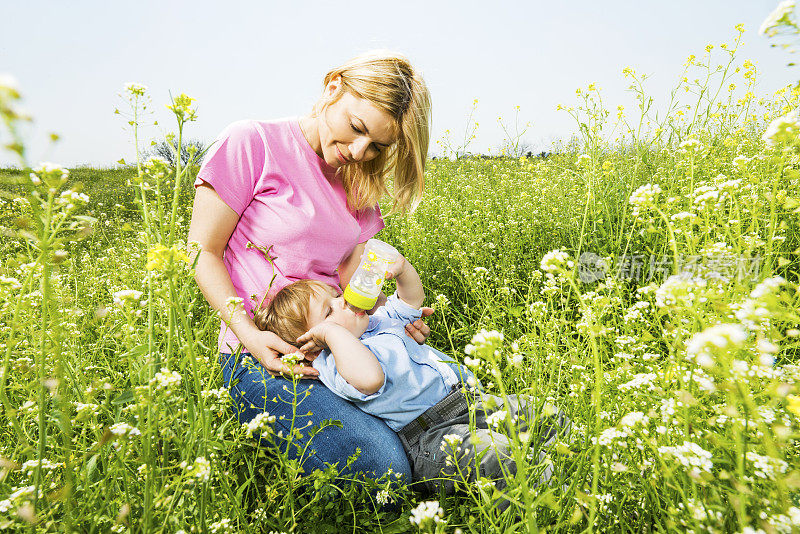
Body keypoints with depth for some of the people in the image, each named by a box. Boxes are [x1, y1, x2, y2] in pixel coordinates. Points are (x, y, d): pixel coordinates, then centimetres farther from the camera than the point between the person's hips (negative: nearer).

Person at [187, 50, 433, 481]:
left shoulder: (359, 188, 14)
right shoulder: (251, 144, -6)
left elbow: (352, 276, 13)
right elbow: (202, 253, -5)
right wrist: (247, 332, -18)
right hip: (261, 359, -5)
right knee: (386, 466, -23)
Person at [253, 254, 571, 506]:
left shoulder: (378, 321, 16)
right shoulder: (334, 365, -14)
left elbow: (412, 298, 31)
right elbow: (369, 378, -37)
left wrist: (401, 268, 9)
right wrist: (331, 331, -25)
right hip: (429, 436, -9)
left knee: (547, 417, 5)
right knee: (495, 453, -35)